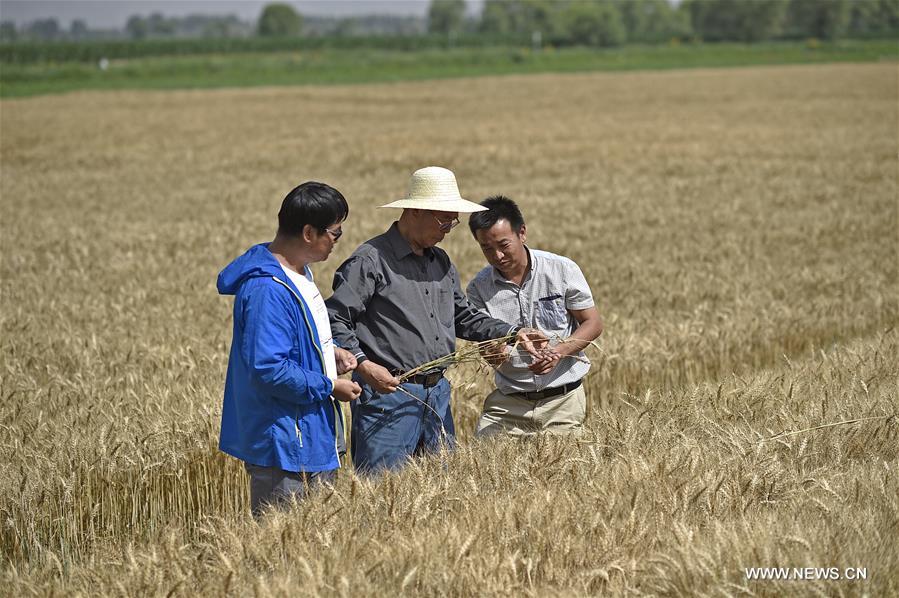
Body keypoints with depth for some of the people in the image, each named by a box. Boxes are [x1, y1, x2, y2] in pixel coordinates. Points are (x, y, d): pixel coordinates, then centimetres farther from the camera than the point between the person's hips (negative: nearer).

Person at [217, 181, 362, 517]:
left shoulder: (299, 272, 9)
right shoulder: (267, 290, -24)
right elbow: (268, 369, -28)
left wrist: (331, 353, 7)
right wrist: (329, 387, -18)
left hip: (315, 437, 11)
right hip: (284, 449, -11)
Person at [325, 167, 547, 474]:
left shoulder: (441, 262, 17)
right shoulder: (371, 260, -9)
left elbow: (463, 317, 24)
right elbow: (334, 319, -13)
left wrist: (513, 333, 11)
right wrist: (363, 364, -22)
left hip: (437, 394, 8)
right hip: (389, 393, -8)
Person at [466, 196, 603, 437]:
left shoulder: (562, 270, -4)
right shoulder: (479, 287, 0)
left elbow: (593, 324, 0)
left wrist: (558, 352, -18)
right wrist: (494, 354, -30)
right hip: (508, 403, 1)